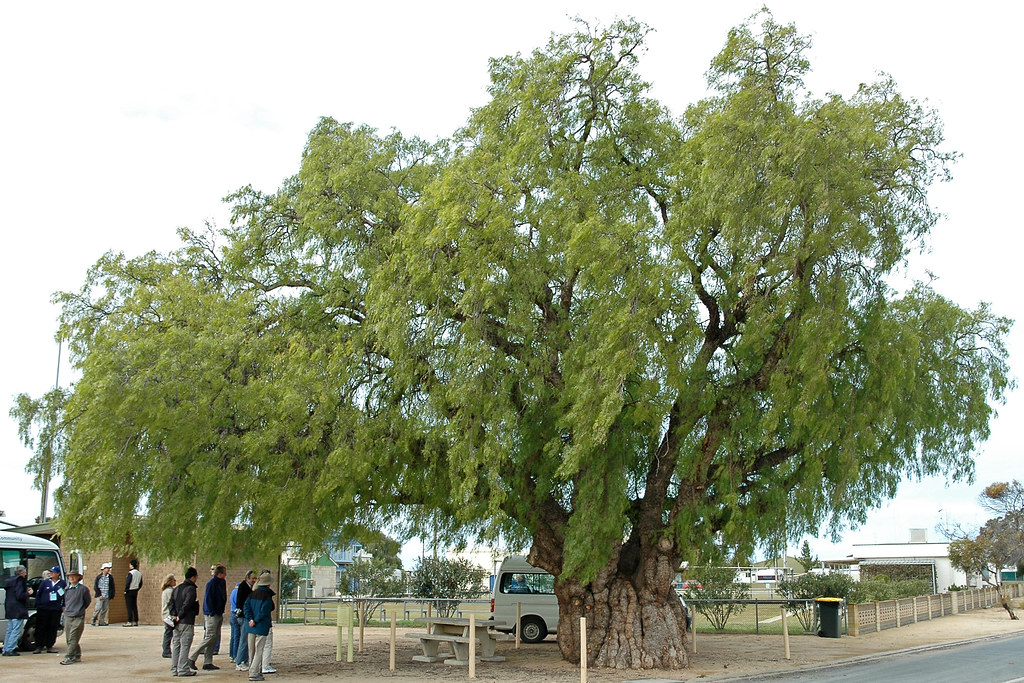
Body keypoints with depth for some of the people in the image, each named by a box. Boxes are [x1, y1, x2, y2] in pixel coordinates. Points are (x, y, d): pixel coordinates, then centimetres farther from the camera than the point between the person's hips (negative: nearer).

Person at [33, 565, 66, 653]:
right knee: (41, 628, 0)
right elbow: (38, 594, 7)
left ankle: (49, 646, 12)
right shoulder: (44, 582, 4)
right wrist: (38, 605, 1)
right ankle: (39, 647, 7)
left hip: (56, 610, 0)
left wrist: (63, 605, 5)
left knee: (53, 628, 4)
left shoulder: (63, 583, 3)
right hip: (43, 609, 0)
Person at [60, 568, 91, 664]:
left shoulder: (83, 589, -5)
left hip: (78, 618, -6)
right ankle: (77, 656, 17)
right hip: (67, 617, 6)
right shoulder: (67, 589, 11)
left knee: (73, 639, -10)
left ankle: (69, 657, -9)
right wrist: (66, 609, 17)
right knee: (68, 639, 7)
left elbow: (88, 601, 7)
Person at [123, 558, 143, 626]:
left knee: (129, 607, -4)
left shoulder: (131, 573, -15)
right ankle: (136, 621, 11)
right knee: (134, 606, 11)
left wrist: (125, 590, -9)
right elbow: (140, 584, 12)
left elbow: (128, 582, -17)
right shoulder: (139, 573, 8)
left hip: (129, 591, -7)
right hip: (135, 592, 7)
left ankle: (129, 621, -6)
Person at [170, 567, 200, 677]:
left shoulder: (176, 588, 15)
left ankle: (174, 669, 13)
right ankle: (183, 668, -4)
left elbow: (171, 604, 9)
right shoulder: (191, 589, -11)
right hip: (186, 622, -7)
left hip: (177, 622, 7)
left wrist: (174, 615, 0)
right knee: (185, 645, -4)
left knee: (176, 645, 10)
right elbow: (186, 605, -19)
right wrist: (180, 616, -11)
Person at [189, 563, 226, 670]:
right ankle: (191, 657, -1)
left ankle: (208, 662, 11)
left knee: (214, 638, 8)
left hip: (218, 614, 9)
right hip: (211, 614, -9)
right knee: (210, 637, -10)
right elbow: (208, 599, -18)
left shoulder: (222, 582, 14)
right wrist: (212, 613, -20)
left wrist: (221, 612, 14)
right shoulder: (211, 583, -14)